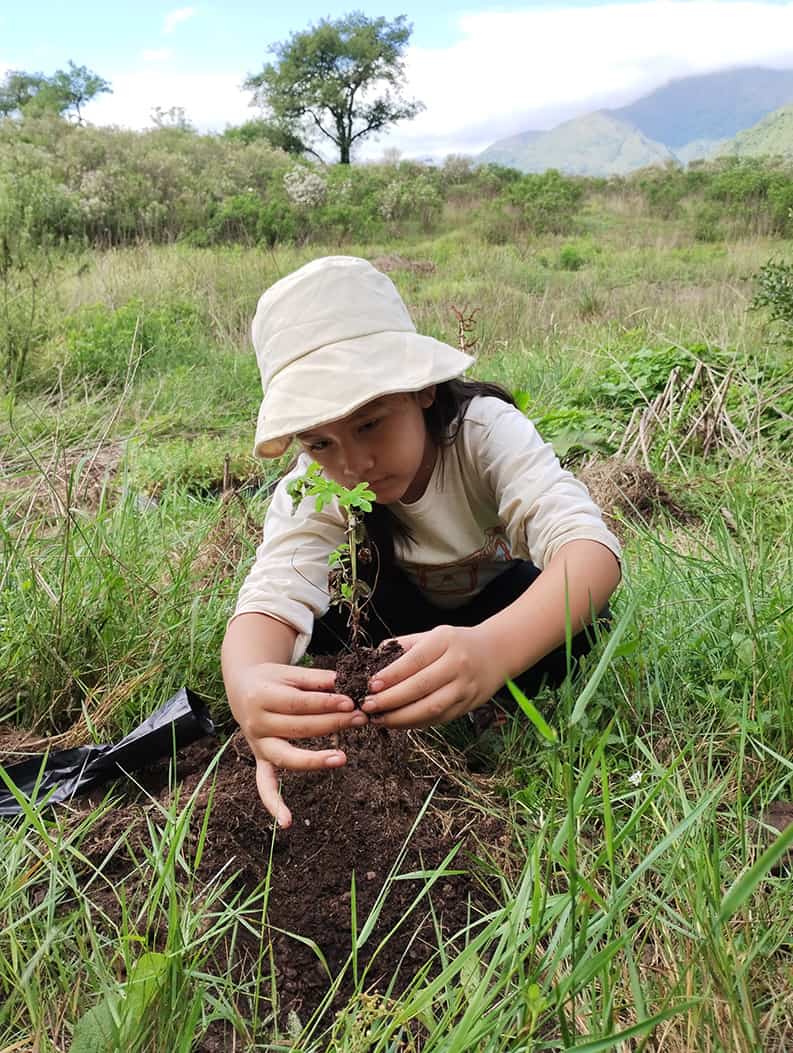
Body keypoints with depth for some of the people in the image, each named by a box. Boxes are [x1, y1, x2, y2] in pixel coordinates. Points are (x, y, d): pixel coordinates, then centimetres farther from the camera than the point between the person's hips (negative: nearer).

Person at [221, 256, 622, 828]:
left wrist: (492, 649, -67)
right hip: (399, 610, 2)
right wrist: (248, 682, -66)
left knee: (571, 618, -33)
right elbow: (274, 592, -41)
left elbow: (589, 547, -47)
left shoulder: (488, 431, -33)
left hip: (501, 608, -1)